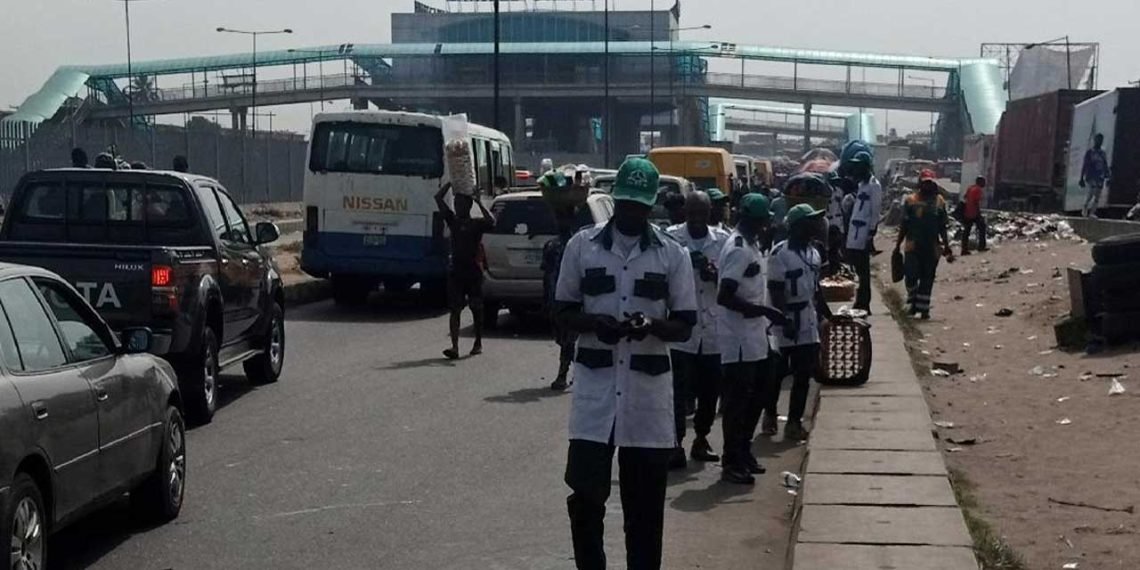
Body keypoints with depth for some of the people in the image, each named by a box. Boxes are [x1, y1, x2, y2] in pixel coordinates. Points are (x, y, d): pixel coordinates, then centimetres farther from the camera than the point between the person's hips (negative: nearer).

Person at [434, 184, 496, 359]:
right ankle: (454, 347, -12)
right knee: (455, 309, -6)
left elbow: (492, 222, -22)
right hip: (456, 271, 3)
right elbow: (438, 198, 7)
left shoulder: (477, 223, 0)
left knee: (476, 309, 8)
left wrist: (479, 203, -15)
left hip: (473, 271, -2)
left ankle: (478, 343, 23)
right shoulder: (452, 220, 9)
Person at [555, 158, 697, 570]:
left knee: (645, 499, 6)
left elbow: (685, 326, 3)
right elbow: (564, 311, 7)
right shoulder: (582, 246, 3)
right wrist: (594, 323, -14)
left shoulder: (672, 254, 2)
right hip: (595, 385, 0)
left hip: (648, 388, 0)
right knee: (585, 491, -3)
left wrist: (652, 325, -18)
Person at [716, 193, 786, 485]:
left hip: (755, 337, 10)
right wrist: (764, 310, -25)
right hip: (739, 340, -10)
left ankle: (743, 451, 29)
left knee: (755, 396, 17)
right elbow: (725, 296, -26)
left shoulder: (753, 245, 12)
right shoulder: (739, 249, -19)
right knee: (737, 400, -3)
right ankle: (732, 462, 4)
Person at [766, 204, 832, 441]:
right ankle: (769, 415, 24)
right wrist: (785, 320, -21)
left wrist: (827, 314, 19)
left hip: (808, 326, 7)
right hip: (786, 325, -7)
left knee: (804, 375, 6)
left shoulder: (814, 253, 9)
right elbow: (776, 291, -17)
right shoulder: (780, 253, -15)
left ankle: (794, 422, 13)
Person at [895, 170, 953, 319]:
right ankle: (913, 301, 13)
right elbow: (904, 225, 7)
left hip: (932, 246, 2)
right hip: (913, 245, -1)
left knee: (927, 278, 4)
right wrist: (898, 244, 4)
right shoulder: (911, 201, 4)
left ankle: (923, 308, 12)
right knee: (911, 274, -11)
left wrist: (947, 246, 9)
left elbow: (942, 227, 13)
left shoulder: (939, 202, 8)